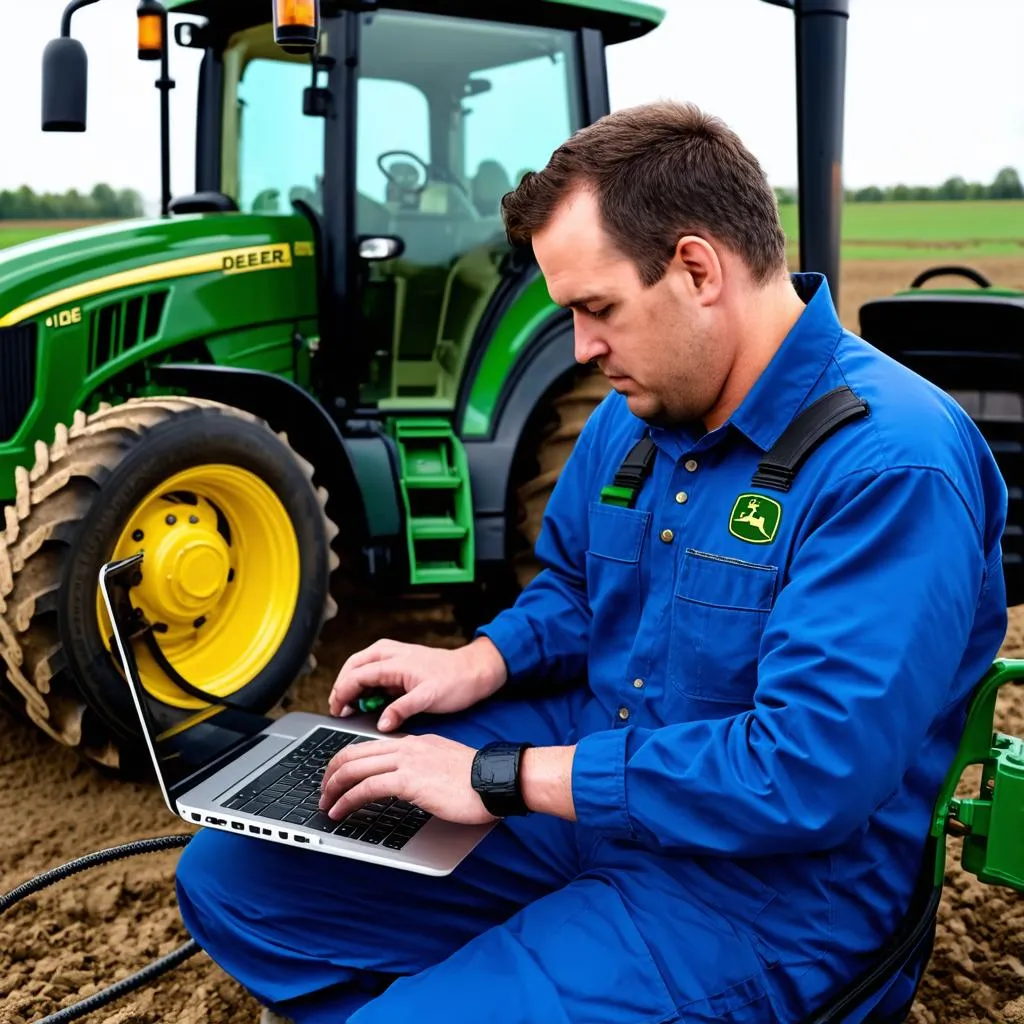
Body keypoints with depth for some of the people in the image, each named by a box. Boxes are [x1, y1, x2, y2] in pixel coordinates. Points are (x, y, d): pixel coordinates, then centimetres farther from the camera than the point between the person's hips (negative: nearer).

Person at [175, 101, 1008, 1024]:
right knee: (228, 875, 2)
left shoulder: (895, 465, -23)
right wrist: (479, 665, -2)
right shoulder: (632, 413, 5)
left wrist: (505, 776, -26)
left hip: (766, 878, -7)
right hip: (588, 764, 8)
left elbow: (813, 774, -29)